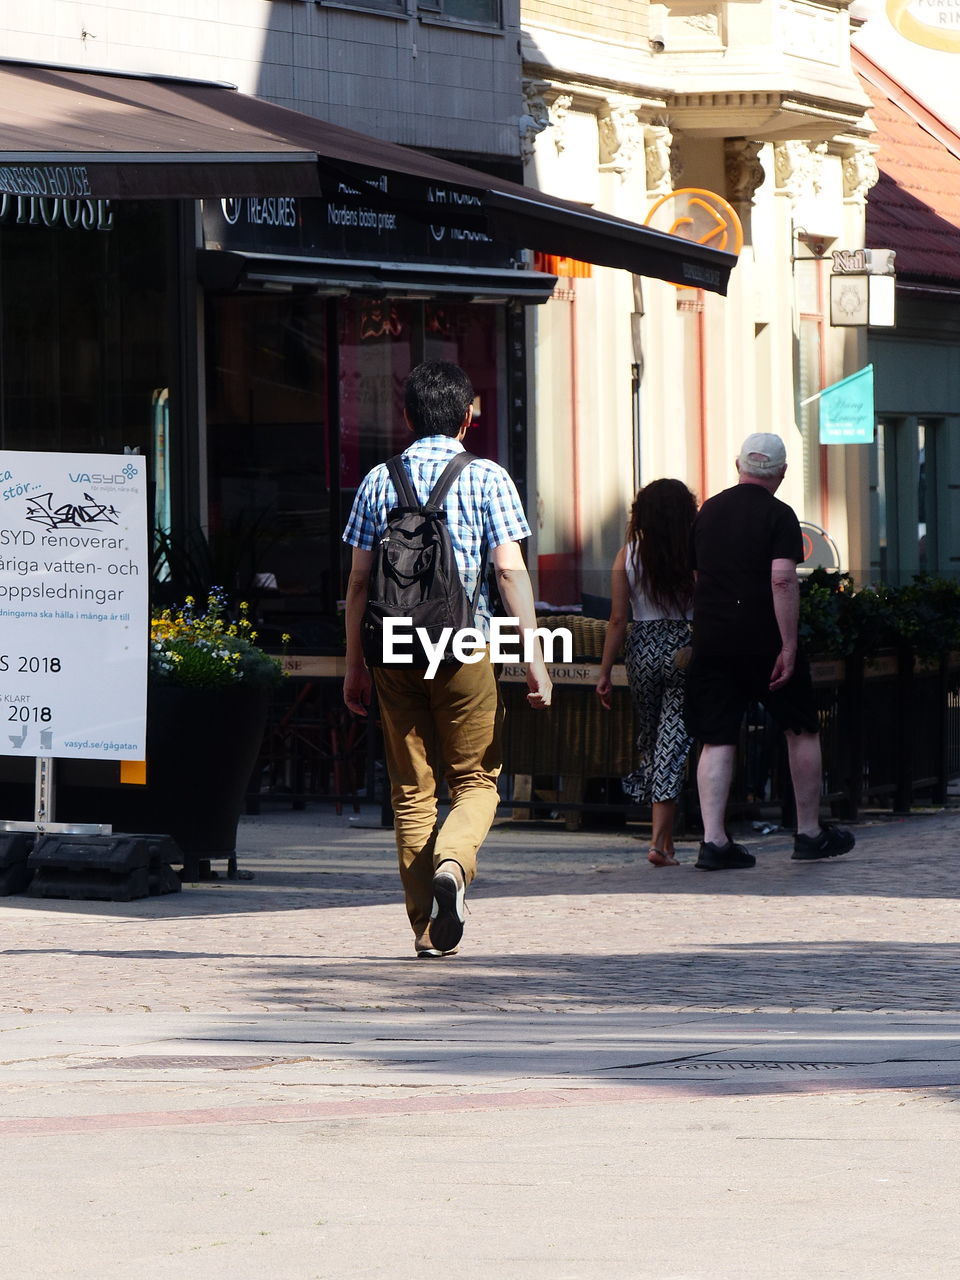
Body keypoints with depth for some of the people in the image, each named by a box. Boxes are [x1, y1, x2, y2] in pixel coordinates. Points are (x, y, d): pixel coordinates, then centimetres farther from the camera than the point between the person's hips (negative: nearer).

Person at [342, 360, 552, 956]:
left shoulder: (379, 481, 7)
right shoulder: (487, 479, -2)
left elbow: (359, 580, 7)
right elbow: (510, 570, -8)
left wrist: (355, 664, 13)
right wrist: (535, 656, -7)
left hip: (394, 651, 3)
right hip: (465, 649, -3)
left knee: (412, 788, 9)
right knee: (477, 780, 7)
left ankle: (426, 925, 8)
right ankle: (452, 863, -23)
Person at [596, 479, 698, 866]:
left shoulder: (628, 555, -1)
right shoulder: (696, 555, -6)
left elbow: (618, 620, -1)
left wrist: (604, 673, 4)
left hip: (641, 650, 2)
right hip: (685, 650, -2)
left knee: (651, 738, 18)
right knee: (673, 744, -1)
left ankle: (666, 838, 25)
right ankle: (660, 841, -10)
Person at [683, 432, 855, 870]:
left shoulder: (707, 511, 10)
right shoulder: (778, 515, -7)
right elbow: (783, 579, -18)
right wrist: (789, 645, -16)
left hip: (711, 641, 4)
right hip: (764, 641, -4)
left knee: (717, 741, 3)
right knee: (801, 731, 12)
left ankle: (713, 840, -7)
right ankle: (809, 833, 18)